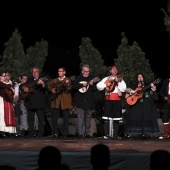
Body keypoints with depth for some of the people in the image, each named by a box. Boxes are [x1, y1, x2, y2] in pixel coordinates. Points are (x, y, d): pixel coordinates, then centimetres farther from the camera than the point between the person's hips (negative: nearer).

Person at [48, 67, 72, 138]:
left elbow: (69, 89, -11)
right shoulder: (54, 80, 16)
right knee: (54, 117, 0)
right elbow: (49, 85, 19)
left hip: (65, 101, -3)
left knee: (66, 118, -2)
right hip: (56, 100, 3)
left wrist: (67, 85, -32)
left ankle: (65, 133, 4)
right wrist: (51, 89, -2)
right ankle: (55, 133, 7)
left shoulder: (67, 80, 2)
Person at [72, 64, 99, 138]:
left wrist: (92, 85, -14)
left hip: (89, 101, 2)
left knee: (88, 118, 7)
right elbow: (74, 86, -8)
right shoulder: (78, 78, 7)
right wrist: (82, 85, -18)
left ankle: (87, 133, 12)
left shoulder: (92, 78, 10)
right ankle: (81, 133, -7)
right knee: (80, 118, -7)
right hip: (80, 101, -2)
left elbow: (96, 89, 5)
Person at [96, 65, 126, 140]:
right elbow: (98, 86, 2)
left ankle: (115, 134, 4)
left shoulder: (120, 79, 13)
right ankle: (107, 134, 0)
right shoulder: (106, 79, 11)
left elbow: (124, 89, 0)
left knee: (116, 118, 0)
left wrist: (118, 82, -11)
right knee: (107, 117, -4)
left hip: (117, 100, 1)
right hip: (108, 99, -1)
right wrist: (106, 85, -10)